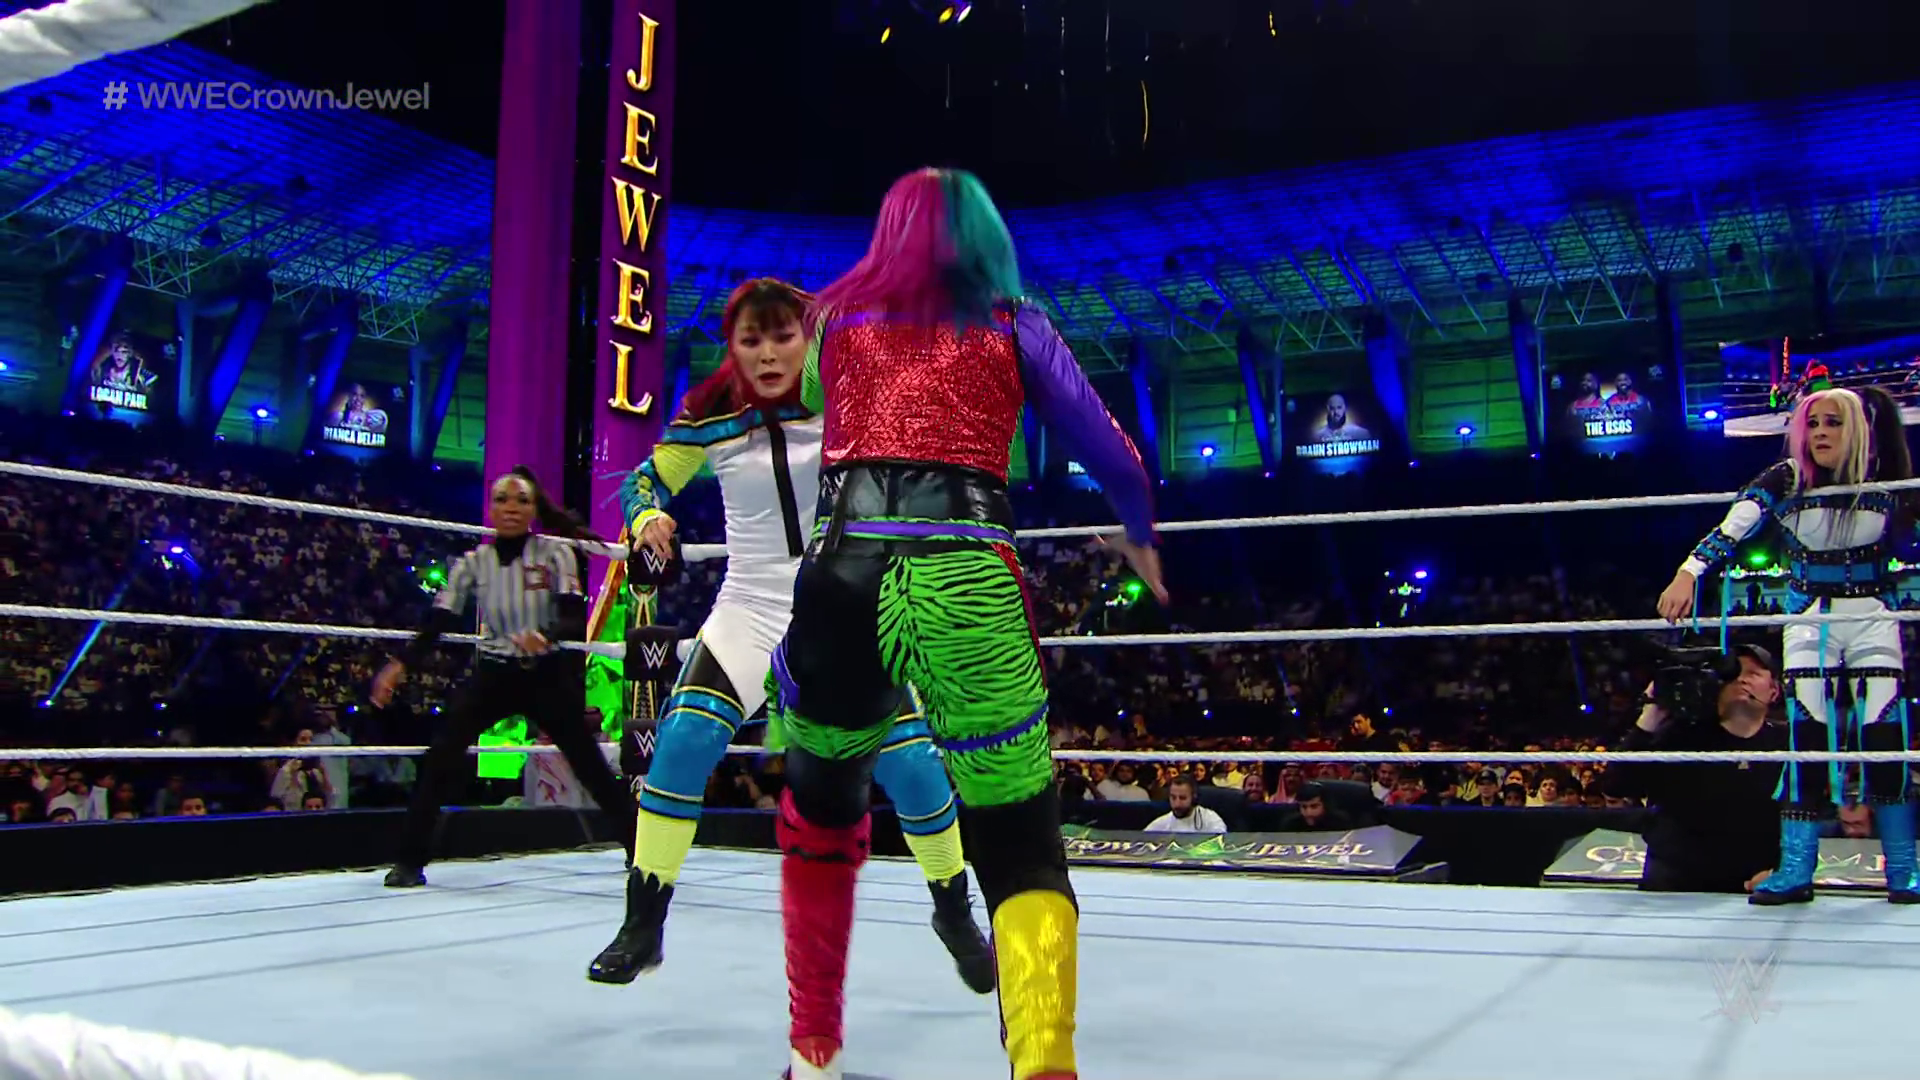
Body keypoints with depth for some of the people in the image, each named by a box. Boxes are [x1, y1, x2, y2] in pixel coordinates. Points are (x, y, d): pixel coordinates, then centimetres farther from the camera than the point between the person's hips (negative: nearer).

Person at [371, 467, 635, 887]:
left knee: (589, 761, 0)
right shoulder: (473, 562, -2)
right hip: (495, 674, 2)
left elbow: (576, 619, -17)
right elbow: (438, 621, -5)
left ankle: (640, 848, 14)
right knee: (441, 753, -15)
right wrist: (401, 664, -20)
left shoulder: (556, 552, -8)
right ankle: (410, 859, -5)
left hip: (548, 675, -1)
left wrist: (546, 636, -38)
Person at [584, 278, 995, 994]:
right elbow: (647, 480, 6)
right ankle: (643, 926, -1)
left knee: (912, 762, -7)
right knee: (683, 740, -18)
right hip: (751, 607, 1)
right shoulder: (710, 417, -5)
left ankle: (955, 913, 20)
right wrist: (647, 518, -15)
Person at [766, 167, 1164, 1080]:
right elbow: (1112, 457, 14)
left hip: (841, 575, 2)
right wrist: (1140, 538, 33)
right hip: (968, 582, -2)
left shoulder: (835, 316, 19)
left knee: (819, 815, 24)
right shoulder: (1013, 325, 15)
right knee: (1022, 849, 6)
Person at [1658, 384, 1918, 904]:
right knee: (1806, 738, -5)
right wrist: (1689, 572, -35)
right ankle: (1795, 870, -3)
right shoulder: (1786, 480, -8)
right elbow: (1731, 528, -21)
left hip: (1874, 619, 1)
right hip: (1809, 622, 0)